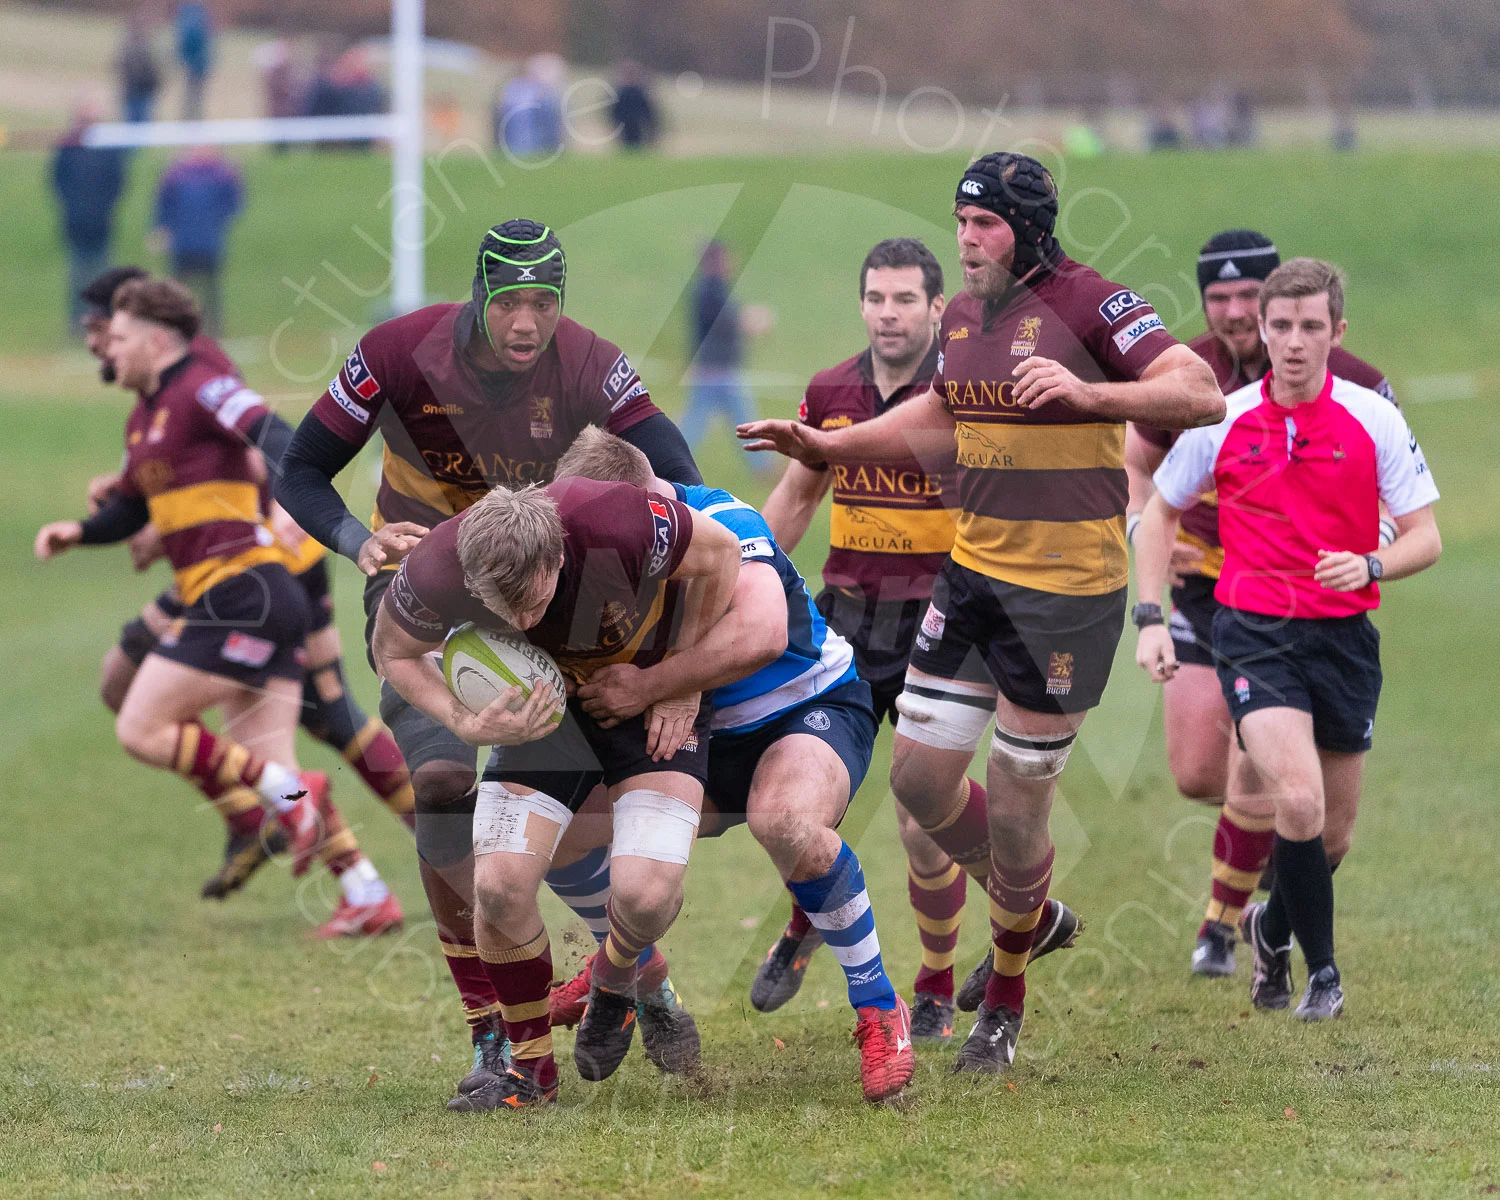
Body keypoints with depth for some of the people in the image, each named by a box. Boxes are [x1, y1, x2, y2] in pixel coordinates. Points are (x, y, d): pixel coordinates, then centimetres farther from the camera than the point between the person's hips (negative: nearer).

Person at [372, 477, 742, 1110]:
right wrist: (468, 723, -23)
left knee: (644, 890, -20)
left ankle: (614, 982, 17)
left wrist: (681, 684, -11)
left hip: (653, 704, -2)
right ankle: (531, 1065, 9)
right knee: (500, 883, -15)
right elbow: (394, 652, -6)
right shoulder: (439, 570, -29)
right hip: (543, 708, 2)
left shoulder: (620, 524, -37)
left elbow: (720, 555, -15)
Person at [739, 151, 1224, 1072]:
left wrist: (1085, 391, -32)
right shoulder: (963, 315, 9)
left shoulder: (1087, 303, -14)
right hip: (974, 574, 7)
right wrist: (825, 445, 17)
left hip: (1068, 590, -7)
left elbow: (1202, 395, -21)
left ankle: (1005, 1004, 19)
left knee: (1015, 807, 0)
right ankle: (1031, 910, 32)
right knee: (919, 776, 5)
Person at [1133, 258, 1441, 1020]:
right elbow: (1160, 512, 12)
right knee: (1298, 800, -21)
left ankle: (1274, 928, 40)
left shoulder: (1374, 420, -3)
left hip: (1344, 635, 2)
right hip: (1254, 633, -2)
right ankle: (1321, 970, -4)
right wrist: (1149, 619, 3)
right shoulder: (1224, 421, -2)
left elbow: (1425, 539, -1)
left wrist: (1370, 566, -22)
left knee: (1333, 833, 8)